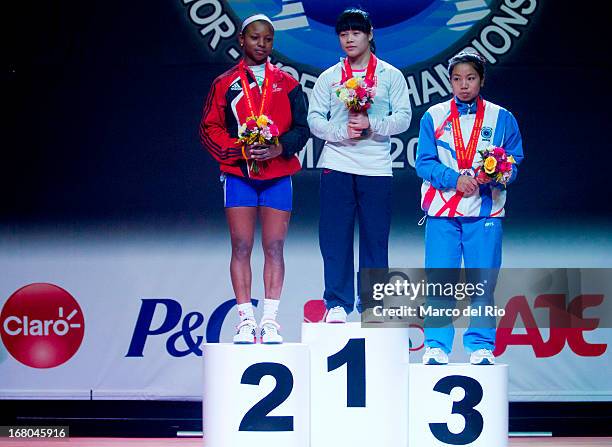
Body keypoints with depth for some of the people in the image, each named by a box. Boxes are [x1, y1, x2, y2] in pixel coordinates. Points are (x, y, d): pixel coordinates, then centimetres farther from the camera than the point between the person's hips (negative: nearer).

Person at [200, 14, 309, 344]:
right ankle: (246, 320, 0)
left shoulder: (287, 83, 10)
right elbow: (209, 128, 3)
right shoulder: (225, 84, 8)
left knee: (274, 247, -2)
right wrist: (238, 150, -13)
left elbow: (301, 127, 5)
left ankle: (270, 320, 1)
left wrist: (279, 148, -14)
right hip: (238, 176, -1)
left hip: (278, 176, 1)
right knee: (241, 247, -3)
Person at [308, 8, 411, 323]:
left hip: (376, 167, -1)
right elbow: (314, 119, 4)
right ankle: (337, 304, 3)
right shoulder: (328, 78, 11)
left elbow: (403, 118, 1)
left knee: (375, 238, 1)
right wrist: (343, 131, -13)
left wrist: (371, 125, -14)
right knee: (335, 237, -2)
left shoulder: (390, 76, 8)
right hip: (337, 164, 1)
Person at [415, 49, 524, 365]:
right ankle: (436, 347, 3)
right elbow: (424, 162, 1)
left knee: (482, 284, 0)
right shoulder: (433, 116, 7)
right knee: (439, 281, -4)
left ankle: (481, 347, 8)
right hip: (442, 210, 0)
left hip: (485, 211, 0)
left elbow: (515, 161, 8)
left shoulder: (501, 118, 9)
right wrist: (456, 179, -14)